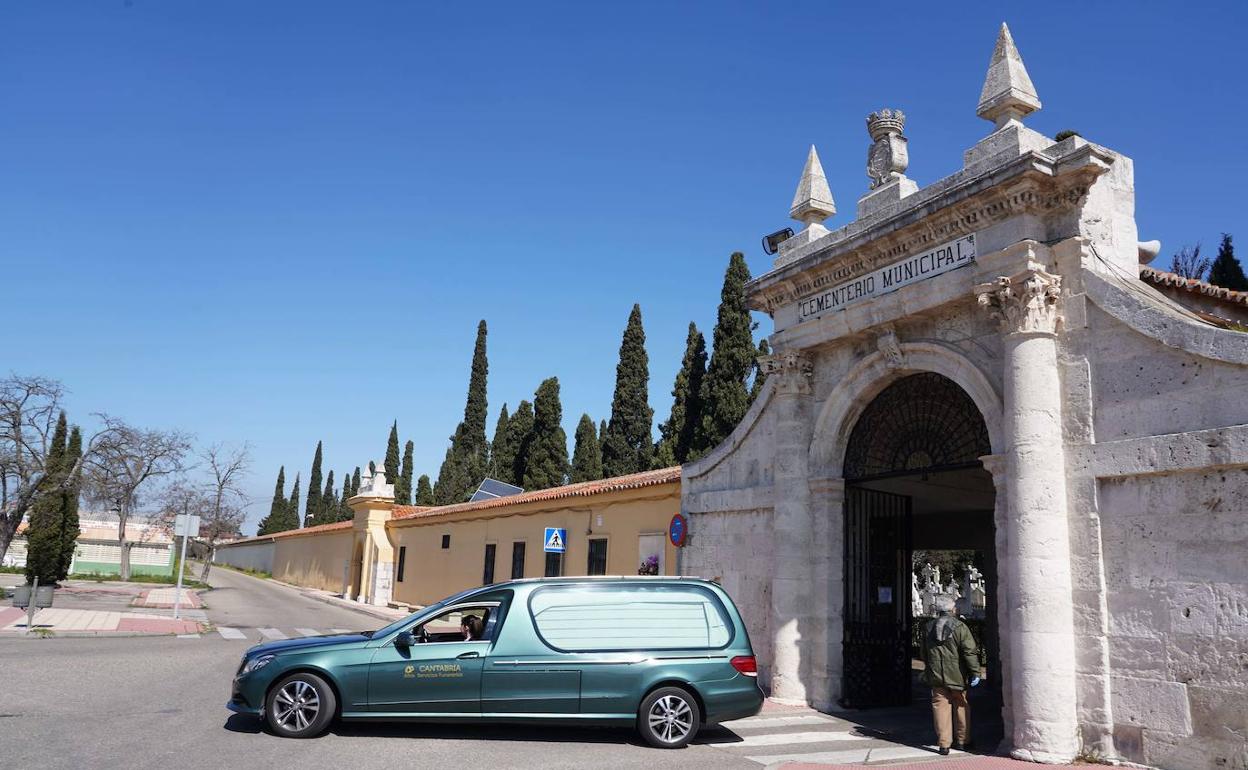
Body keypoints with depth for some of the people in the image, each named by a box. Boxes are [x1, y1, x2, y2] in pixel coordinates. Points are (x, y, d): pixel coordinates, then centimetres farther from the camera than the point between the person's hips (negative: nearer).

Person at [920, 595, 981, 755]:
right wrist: (975, 672, -9)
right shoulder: (960, 627, -10)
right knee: (961, 706, 12)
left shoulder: (928, 627, 5)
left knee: (941, 706, 5)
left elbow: (924, 653, 16)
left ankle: (943, 743, 3)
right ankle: (962, 741, 21)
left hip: (936, 676, 3)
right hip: (956, 675, -3)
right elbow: (970, 652, -14)